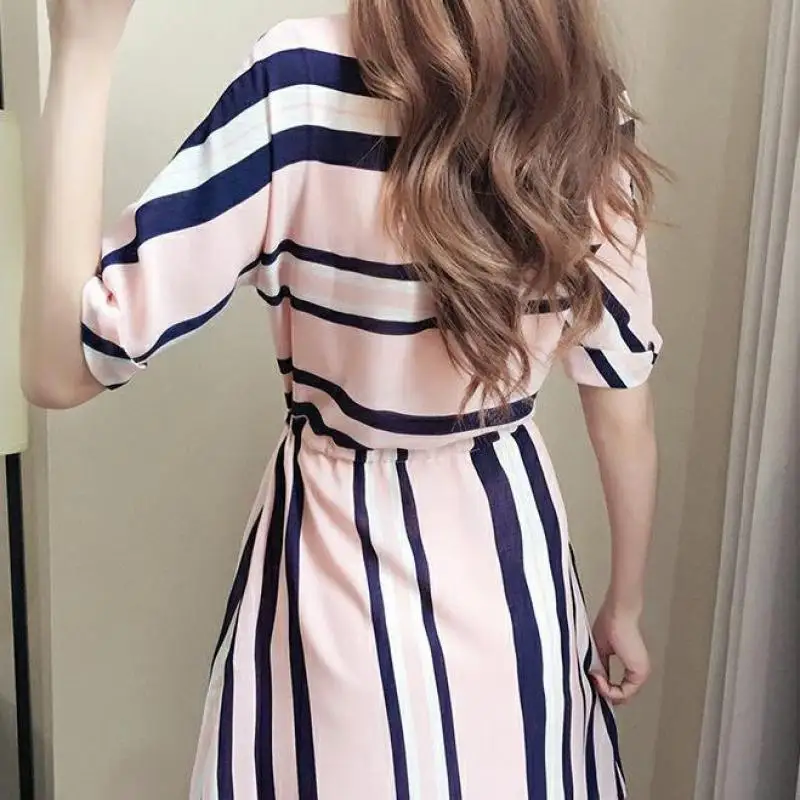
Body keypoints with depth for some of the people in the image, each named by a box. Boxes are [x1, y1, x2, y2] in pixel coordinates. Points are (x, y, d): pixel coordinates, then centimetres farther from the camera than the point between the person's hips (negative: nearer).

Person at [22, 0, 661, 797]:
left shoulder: (301, 87, -22)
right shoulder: (589, 112, -8)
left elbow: (62, 365, -21)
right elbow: (624, 409, -1)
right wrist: (625, 606, 13)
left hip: (344, 572, -3)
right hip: (512, 558, 4)